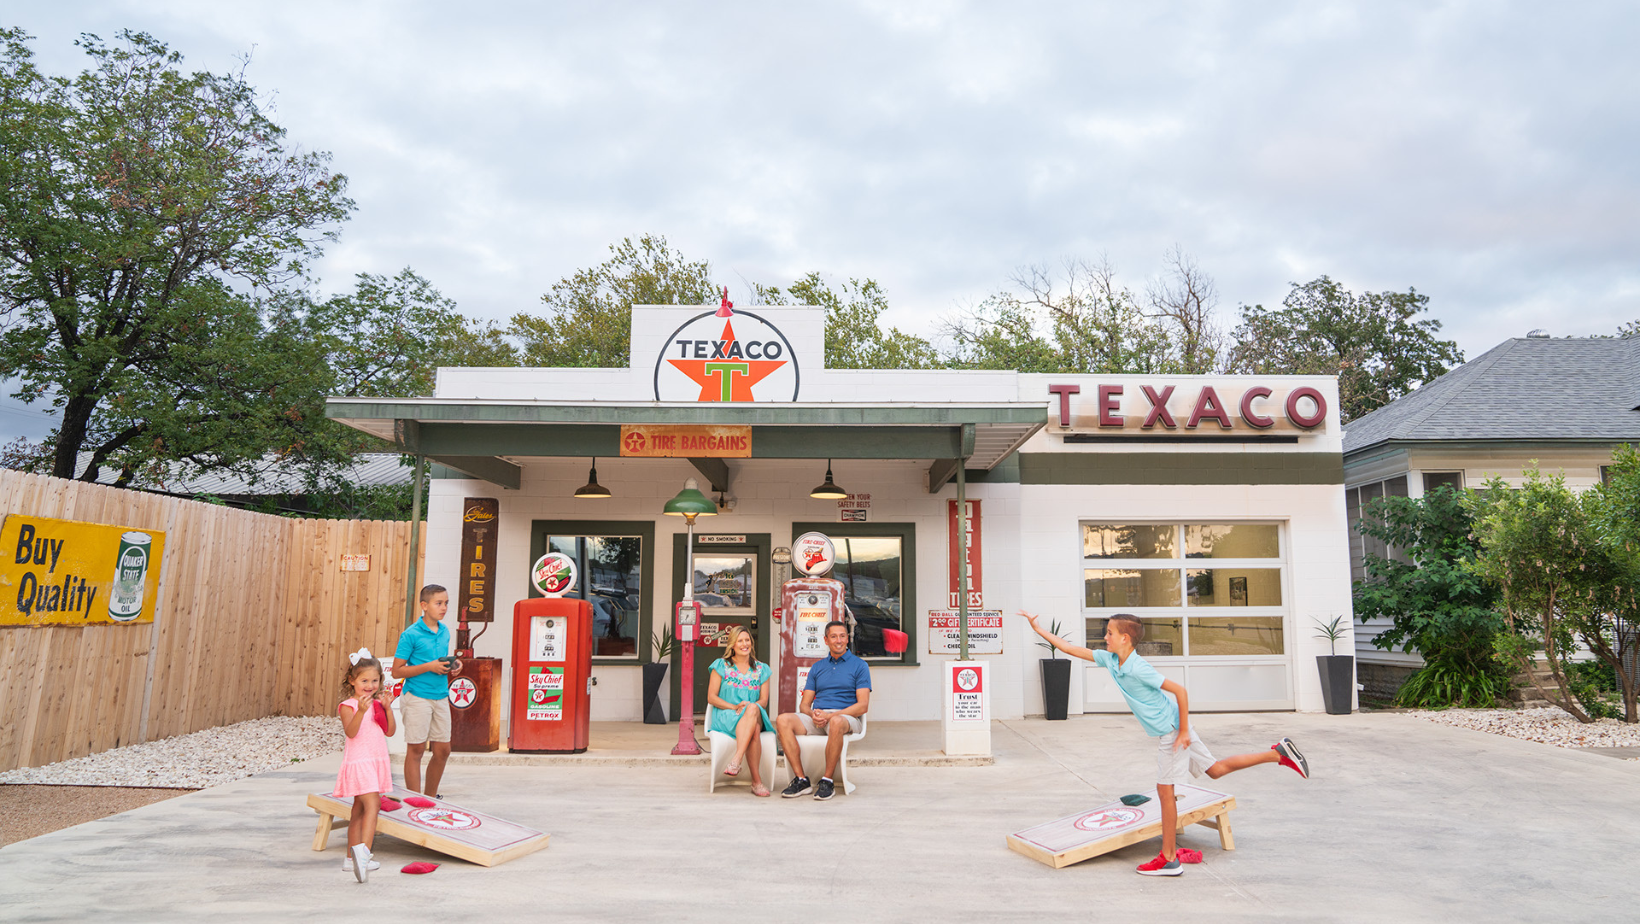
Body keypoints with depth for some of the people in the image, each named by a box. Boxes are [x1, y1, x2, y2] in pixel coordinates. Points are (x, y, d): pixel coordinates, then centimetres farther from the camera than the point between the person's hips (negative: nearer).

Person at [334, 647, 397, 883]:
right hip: (358, 762, -7)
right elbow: (351, 732, -22)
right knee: (372, 804, -23)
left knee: (359, 810, 15)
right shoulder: (348, 706, -8)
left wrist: (387, 707, -9)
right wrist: (361, 711, -36)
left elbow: (390, 731, 4)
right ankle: (363, 850, -33)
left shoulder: (378, 704, 10)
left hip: (377, 761, 7)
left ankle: (352, 859, 24)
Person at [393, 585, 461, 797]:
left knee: (443, 750, 9)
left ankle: (430, 797, 26)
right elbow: (397, 671, -11)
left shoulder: (445, 632, 10)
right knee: (416, 750, 2)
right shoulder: (410, 634, -10)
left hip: (441, 697, 6)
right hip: (417, 698, -6)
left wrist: (452, 665, 2)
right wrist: (429, 667, -19)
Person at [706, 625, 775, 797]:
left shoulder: (761, 669, 17)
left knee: (753, 709, -39)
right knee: (754, 730, -37)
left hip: (756, 716, 2)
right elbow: (711, 697, 4)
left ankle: (736, 760, -49)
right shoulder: (721, 665, 10)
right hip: (725, 718, -2)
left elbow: (764, 701, 10)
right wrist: (734, 707, -12)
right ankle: (756, 780, -43)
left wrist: (750, 707, -14)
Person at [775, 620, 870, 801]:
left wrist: (830, 715, -15)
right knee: (783, 720, -24)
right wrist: (813, 713, -10)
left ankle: (827, 780, -25)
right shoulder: (817, 667, 21)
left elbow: (863, 705, -4)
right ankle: (801, 779, -22)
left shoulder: (859, 666, 7)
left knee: (836, 722, -41)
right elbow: (804, 704, 16)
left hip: (845, 717, -4)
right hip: (816, 718, 4)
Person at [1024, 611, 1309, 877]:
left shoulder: (1138, 669, -25)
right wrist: (1037, 627, 0)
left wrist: (1183, 731, -19)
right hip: (1166, 730, 9)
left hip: (1171, 729, -9)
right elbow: (1069, 648, 4)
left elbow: (1180, 690, -23)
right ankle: (1278, 753, 22)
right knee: (1216, 769, 17)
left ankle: (1168, 859, 9)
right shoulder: (1109, 660, -1)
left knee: (1165, 790, -1)